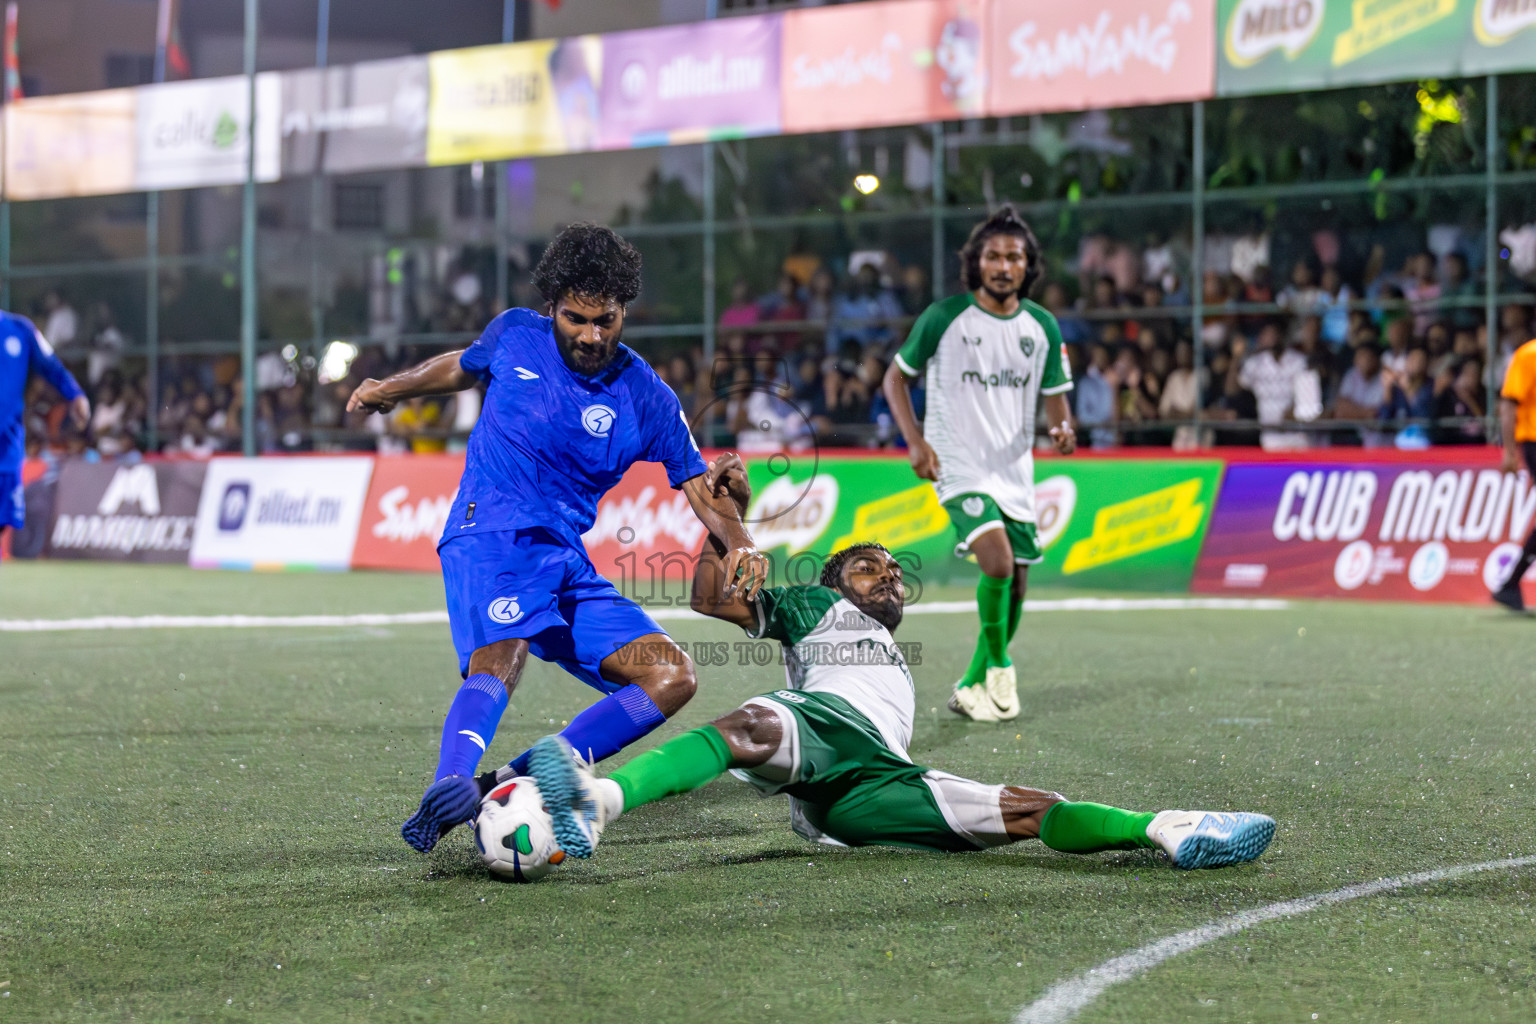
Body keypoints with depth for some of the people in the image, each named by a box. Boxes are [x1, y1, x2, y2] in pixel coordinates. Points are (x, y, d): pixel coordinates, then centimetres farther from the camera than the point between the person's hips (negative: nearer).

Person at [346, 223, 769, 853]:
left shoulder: (647, 400, 5)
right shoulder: (514, 335, 6)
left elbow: (701, 491, 8)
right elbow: (464, 366, 30)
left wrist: (740, 545, -11)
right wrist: (394, 388, 21)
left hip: (567, 563, 4)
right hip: (489, 535, -4)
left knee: (672, 677, -11)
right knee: (502, 656, -35)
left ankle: (527, 778, -18)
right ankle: (448, 790, -58)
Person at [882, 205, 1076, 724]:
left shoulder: (1042, 326, 4)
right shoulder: (944, 317, -7)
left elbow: (1054, 395, 12)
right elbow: (896, 376, 3)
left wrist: (1063, 427, -11)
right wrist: (916, 441, -10)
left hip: (1015, 471, 5)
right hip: (958, 466, -5)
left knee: (1014, 586, 7)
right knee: (998, 562, -25)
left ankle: (973, 686, 25)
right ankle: (999, 664, -3)